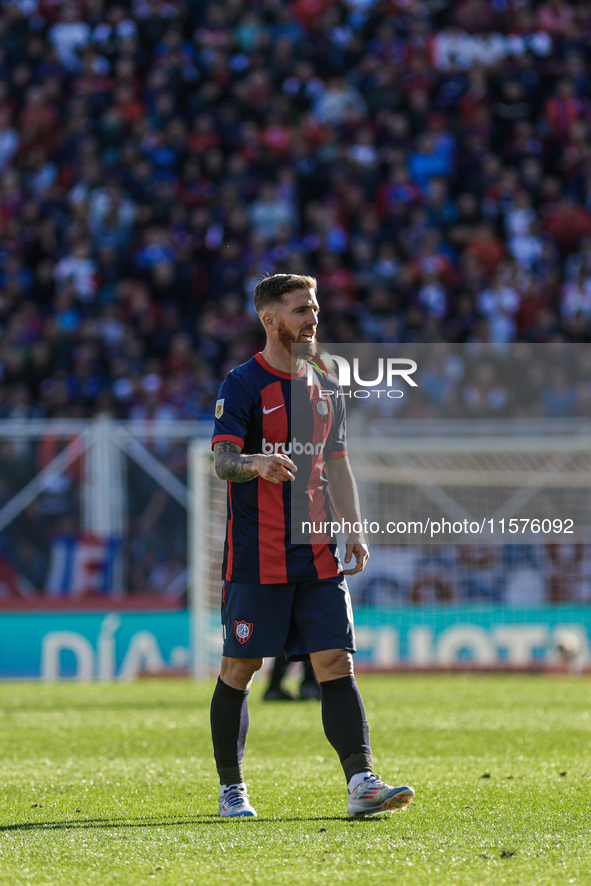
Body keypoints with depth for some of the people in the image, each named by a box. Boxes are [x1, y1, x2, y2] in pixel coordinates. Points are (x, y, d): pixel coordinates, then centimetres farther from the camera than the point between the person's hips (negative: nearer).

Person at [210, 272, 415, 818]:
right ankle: (231, 788, 14)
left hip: (318, 555, 5)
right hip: (256, 557, -5)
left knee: (336, 663, -6)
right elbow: (222, 460, -14)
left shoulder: (325, 388, 15)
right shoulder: (244, 384, -4)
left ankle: (361, 783, -14)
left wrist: (354, 530, 9)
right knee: (240, 669, 2)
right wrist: (258, 463, -36)